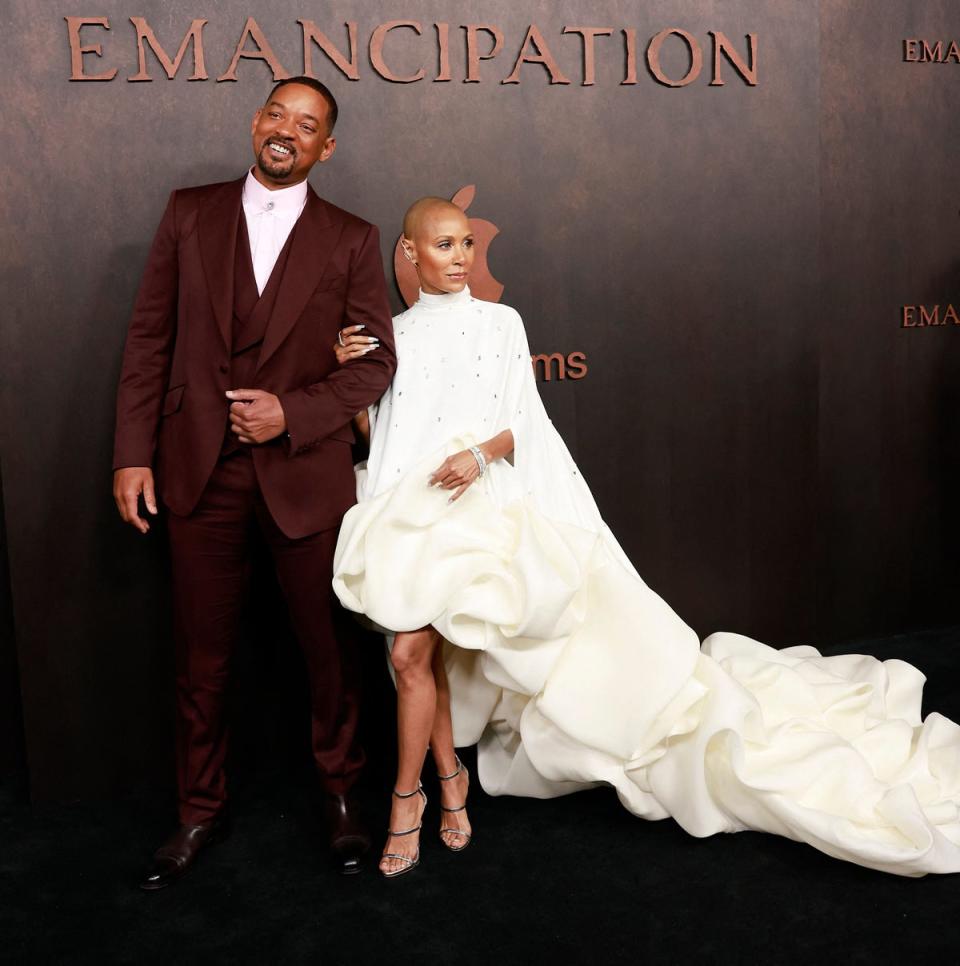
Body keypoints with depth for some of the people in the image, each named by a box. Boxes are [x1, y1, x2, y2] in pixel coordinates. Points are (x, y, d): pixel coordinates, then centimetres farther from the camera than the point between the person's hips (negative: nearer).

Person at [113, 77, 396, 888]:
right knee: (203, 653, 11)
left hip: (305, 471, -1)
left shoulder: (351, 240, 3)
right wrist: (134, 453, -2)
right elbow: (150, 337, 4)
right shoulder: (189, 213, 7)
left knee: (328, 645, 10)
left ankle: (341, 793, 31)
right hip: (200, 469, 1)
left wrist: (293, 414, -14)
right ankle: (201, 809, 29)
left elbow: (375, 362, 0)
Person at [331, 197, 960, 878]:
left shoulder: (499, 323, 4)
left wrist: (481, 453, -18)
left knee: (412, 651, -16)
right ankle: (450, 779, 23)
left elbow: (522, 427, 0)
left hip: (471, 507, -4)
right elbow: (375, 433, 13)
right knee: (425, 653, 5)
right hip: (401, 510, 4)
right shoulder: (391, 335, 13)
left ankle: (407, 797, 0)